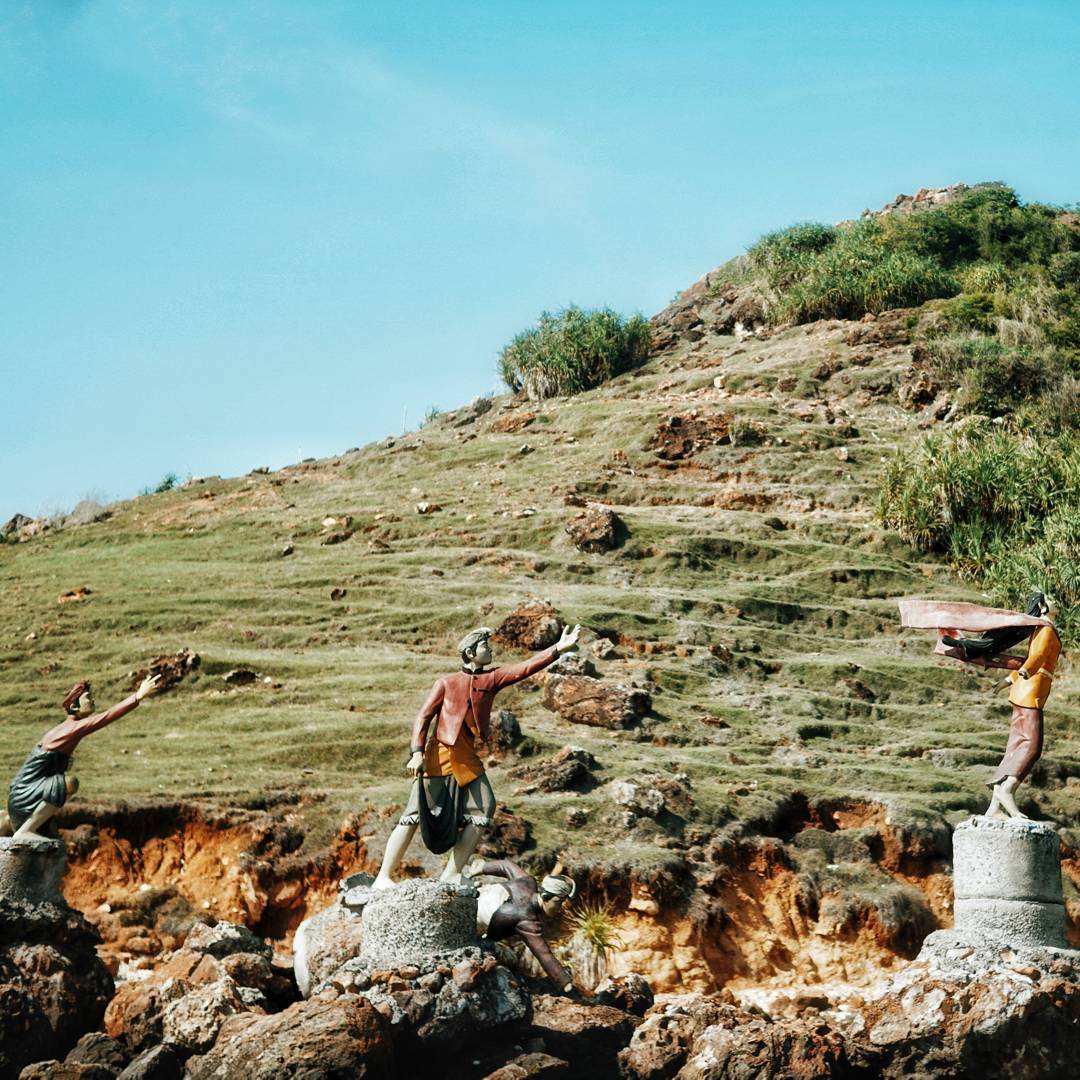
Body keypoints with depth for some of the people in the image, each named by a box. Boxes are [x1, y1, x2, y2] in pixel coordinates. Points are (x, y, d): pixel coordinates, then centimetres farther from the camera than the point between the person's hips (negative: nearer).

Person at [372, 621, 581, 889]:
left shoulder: (491, 679, 13)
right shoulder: (446, 683, 4)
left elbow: (525, 668, 3)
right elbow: (423, 717, 1)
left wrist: (558, 649, -8)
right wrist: (417, 752, -12)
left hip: (468, 761, 5)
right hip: (440, 756, -5)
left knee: (482, 812, -3)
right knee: (416, 815, -10)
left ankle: (451, 875, 4)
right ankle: (383, 877, -8)